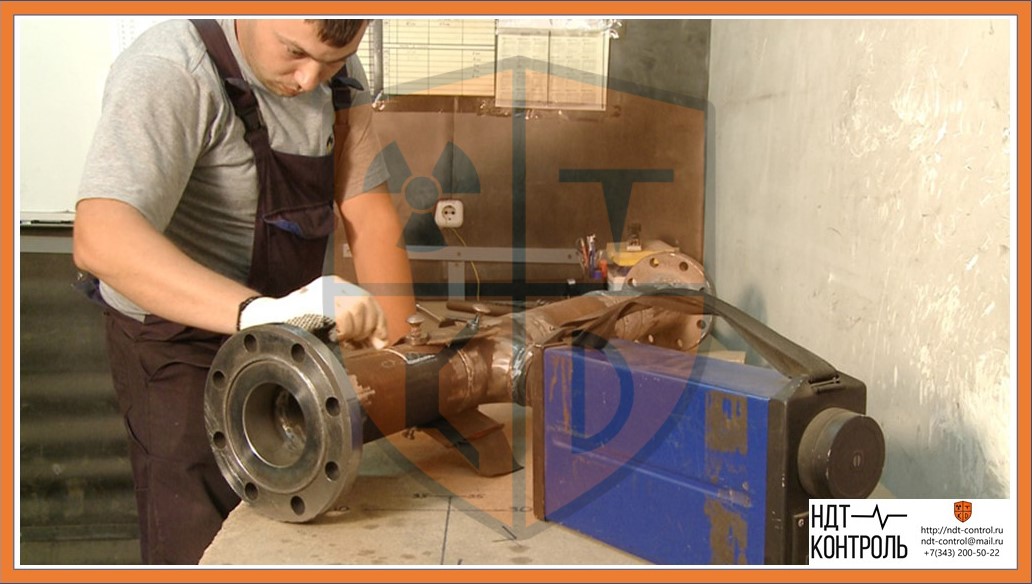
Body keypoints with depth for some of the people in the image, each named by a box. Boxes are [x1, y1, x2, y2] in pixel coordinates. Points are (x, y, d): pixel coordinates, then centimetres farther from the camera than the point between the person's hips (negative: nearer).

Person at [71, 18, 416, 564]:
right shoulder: (169, 71, -28)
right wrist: (261, 311, -56)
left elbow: (368, 212, -7)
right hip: (181, 342, -6)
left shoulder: (335, 69, -5)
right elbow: (101, 240, -42)